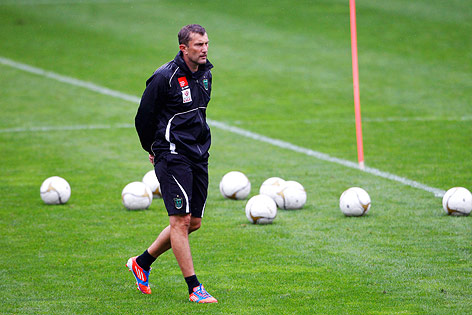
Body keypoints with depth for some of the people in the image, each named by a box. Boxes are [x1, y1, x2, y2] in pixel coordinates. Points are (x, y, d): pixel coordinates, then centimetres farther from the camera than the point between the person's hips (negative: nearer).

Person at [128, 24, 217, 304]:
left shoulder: (205, 74, 10)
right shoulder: (165, 78, -14)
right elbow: (144, 117, -4)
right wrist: (154, 149, 8)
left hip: (199, 155, 8)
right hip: (172, 155, -8)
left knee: (194, 222, 9)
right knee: (181, 220, -10)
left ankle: (142, 262, 26)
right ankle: (194, 288, -7)